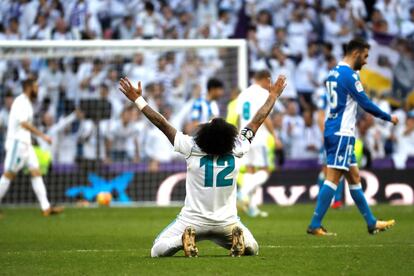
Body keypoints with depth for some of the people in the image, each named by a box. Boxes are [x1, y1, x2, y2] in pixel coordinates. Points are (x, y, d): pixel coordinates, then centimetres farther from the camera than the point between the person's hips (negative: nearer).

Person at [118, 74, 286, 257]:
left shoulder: (192, 149, -17)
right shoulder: (237, 150, -12)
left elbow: (161, 124, -11)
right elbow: (257, 121, 2)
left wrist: (138, 100, -3)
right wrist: (273, 96, 15)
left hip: (193, 220, -1)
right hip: (227, 221, 1)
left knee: (157, 251, 9)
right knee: (252, 249, 22)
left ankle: (183, 239, -17)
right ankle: (238, 238, -9)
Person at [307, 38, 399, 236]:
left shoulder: (334, 73, 15)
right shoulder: (349, 75, -13)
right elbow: (365, 104, -13)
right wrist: (389, 118, -1)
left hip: (333, 132, 10)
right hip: (342, 133, -10)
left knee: (354, 177, 13)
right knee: (333, 178, -9)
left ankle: (372, 223, 19)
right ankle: (315, 225, -10)